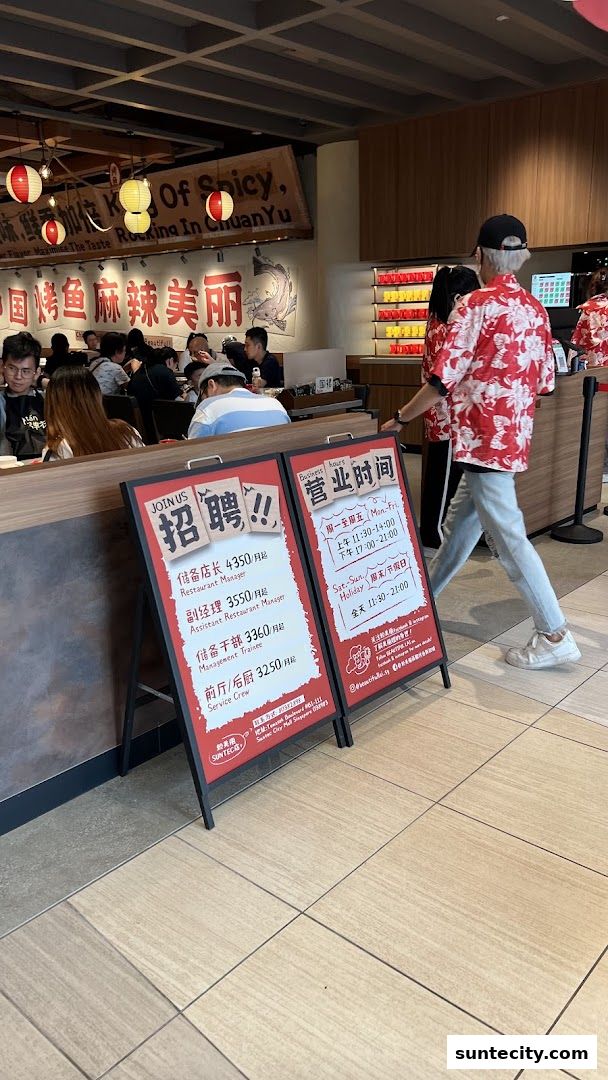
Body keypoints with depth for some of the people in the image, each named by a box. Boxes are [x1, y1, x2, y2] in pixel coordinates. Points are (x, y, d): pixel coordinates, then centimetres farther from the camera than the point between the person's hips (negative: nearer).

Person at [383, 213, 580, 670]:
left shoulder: (476, 306, -12)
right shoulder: (536, 310, 9)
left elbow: (442, 380, -16)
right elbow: (545, 383, 12)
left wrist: (400, 418, -4)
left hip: (483, 439, -8)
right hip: (514, 436, 8)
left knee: (508, 535, -4)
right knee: (461, 522, 18)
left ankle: (555, 636, 1)